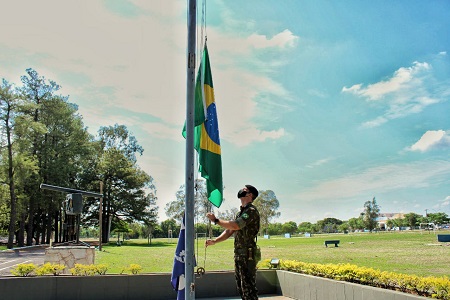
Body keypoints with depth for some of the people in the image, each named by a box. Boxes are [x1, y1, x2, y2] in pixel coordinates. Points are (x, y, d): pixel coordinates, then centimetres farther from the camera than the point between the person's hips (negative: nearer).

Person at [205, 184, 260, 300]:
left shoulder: (251, 210, -12)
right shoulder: (241, 212, 18)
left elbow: (235, 226, -24)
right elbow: (229, 231, 17)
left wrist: (216, 220, -15)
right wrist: (214, 241, 6)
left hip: (247, 255, -9)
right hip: (238, 255, 9)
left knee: (248, 287, -6)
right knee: (241, 287, 15)